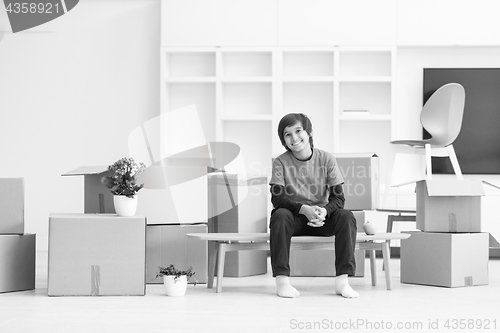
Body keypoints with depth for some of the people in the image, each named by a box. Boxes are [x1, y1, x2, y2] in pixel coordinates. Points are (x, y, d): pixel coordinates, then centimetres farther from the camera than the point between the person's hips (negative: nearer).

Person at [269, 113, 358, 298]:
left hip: (321, 218, 1)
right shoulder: (280, 162, -5)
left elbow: (338, 197, -7)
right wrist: (304, 209, -29)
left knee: (346, 217, -27)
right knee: (280, 215, -34)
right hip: (294, 217, -1)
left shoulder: (326, 159, -3)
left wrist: (324, 211, -29)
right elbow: (277, 198, -13)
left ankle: (342, 280, -26)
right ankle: (282, 280, -32)